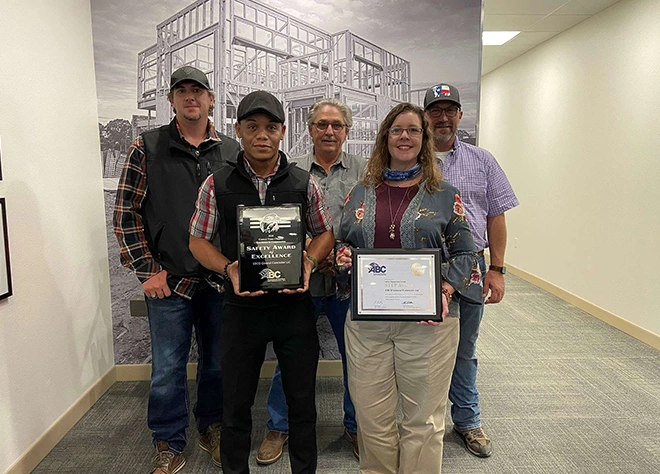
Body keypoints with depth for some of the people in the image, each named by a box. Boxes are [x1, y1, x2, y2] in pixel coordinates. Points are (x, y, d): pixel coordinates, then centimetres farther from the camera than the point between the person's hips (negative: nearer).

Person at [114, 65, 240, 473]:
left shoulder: (232, 151, 5)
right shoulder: (147, 147, 0)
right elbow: (126, 213, 0)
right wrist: (147, 270, -5)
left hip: (221, 279, 2)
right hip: (168, 280, -1)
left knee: (218, 362, 15)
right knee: (168, 368, 9)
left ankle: (212, 427, 39)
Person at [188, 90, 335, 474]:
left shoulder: (304, 183, -1)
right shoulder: (217, 184, -2)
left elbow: (325, 233, 7)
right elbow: (198, 240, 3)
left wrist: (309, 262, -13)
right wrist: (229, 268, -15)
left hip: (295, 306, 1)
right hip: (242, 308, 0)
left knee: (302, 400, 14)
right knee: (237, 403, 15)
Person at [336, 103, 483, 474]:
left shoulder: (445, 194, 4)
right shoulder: (361, 194, 11)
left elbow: (465, 253, 3)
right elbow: (343, 245, 19)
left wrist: (444, 293, -12)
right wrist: (342, 257, -4)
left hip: (427, 322, -2)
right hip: (367, 321, 2)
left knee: (423, 419, 9)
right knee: (373, 419, 11)